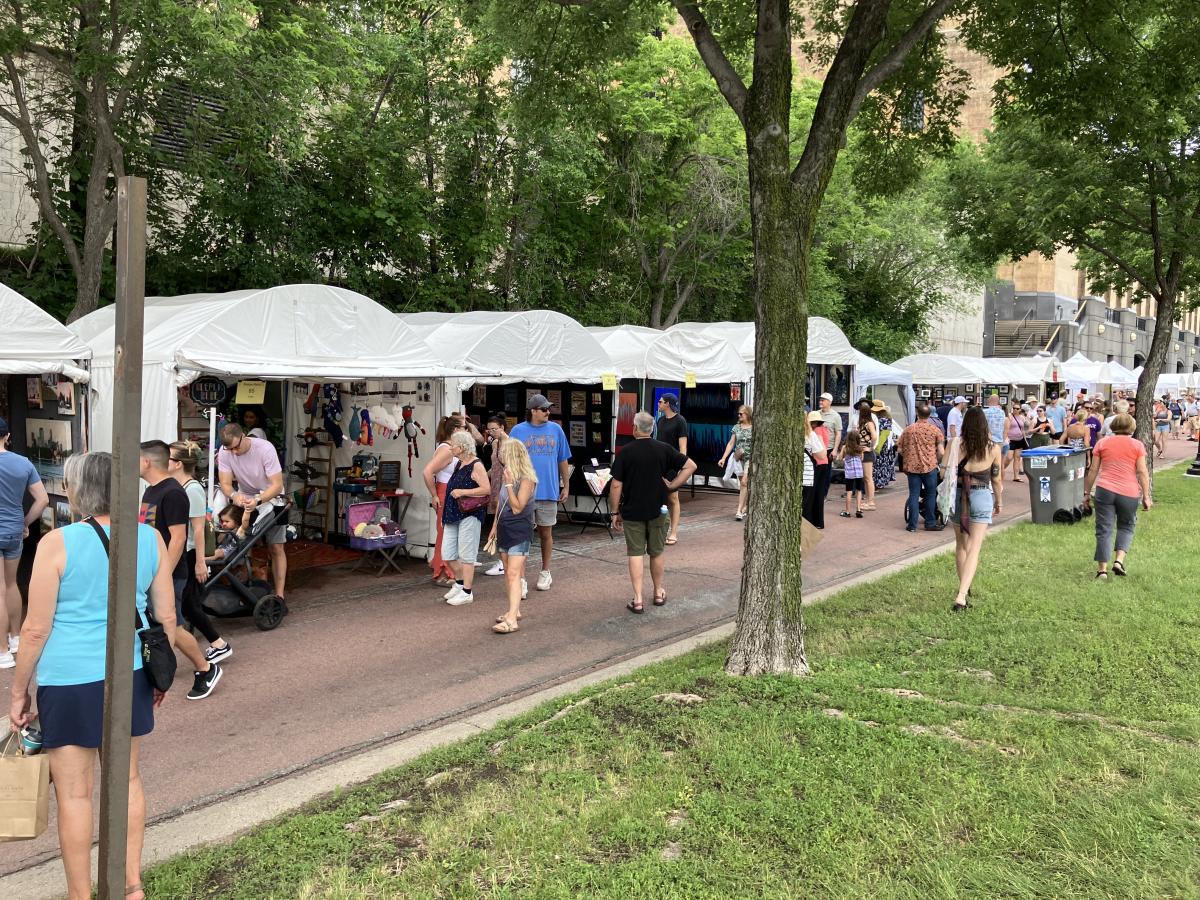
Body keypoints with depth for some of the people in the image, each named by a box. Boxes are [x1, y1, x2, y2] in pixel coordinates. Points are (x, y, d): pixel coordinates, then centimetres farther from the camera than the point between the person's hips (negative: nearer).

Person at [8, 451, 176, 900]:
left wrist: (18, 692, 3)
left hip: (69, 682, -4)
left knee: (74, 793, 9)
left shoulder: (57, 543, -12)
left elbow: (36, 629, -9)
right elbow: (167, 619, 4)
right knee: (127, 780, 18)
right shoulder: (151, 539, -1)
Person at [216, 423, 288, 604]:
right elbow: (225, 484, -16)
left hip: (271, 497, -3)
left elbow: (277, 485, -29)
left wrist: (258, 500, -46)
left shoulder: (265, 449, -28)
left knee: (276, 548, -6)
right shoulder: (224, 452, -17)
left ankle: (280, 595, -2)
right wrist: (234, 495, -39)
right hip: (244, 498, 3)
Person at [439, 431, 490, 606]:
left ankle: (466, 592, 8)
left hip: (469, 514, -8)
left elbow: (487, 489, -19)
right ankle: (459, 583, 28)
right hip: (453, 514, 8)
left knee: (466, 555, -1)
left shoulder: (476, 465, -11)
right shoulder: (458, 464, 15)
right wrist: (445, 514, 20)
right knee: (447, 554, 9)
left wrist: (463, 492, -20)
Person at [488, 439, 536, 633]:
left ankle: (512, 620, -21)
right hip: (504, 528, 9)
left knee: (514, 573, -15)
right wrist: (495, 525, 19)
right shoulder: (509, 476, 10)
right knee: (508, 572, 14)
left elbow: (517, 507, -19)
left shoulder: (526, 479, -15)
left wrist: (509, 483, -21)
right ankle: (514, 610, 25)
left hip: (520, 531, -9)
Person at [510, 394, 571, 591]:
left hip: (549, 492, 2)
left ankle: (545, 572, 29)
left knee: (546, 534, 12)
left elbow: (563, 461, 10)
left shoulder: (556, 430, 4)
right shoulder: (518, 431, -1)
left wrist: (565, 487, 9)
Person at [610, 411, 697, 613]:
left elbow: (616, 485, -8)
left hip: (632, 511, -2)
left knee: (635, 553, 3)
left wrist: (615, 512, 0)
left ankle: (638, 600, -1)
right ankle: (659, 593, 29)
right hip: (658, 511, 2)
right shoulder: (664, 449, -3)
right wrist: (672, 485, -1)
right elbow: (690, 466, -3)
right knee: (657, 552, 16)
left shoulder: (625, 452, -9)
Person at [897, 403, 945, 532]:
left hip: (912, 467, 2)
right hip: (930, 467, -2)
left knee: (913, 495, 6)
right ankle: (930, 523, 14)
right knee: (931, 495, 10)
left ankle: (912, 524, 7)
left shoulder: (908, 430, 2)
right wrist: (936, 462, 11)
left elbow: (900, 450, 5)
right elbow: (941, 452, -7)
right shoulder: (935, 430, -3)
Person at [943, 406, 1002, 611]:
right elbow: (997, 480, 3)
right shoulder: (993, 449, -6)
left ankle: (963, 588, 34)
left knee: (961, 545, 20)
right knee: (974, 549, -3)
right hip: (982, 497, -2)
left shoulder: (956, 445, -7)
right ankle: (961, 595, -16)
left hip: (958, 496, 2)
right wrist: (999, 502, 18)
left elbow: (943, 472, -5)